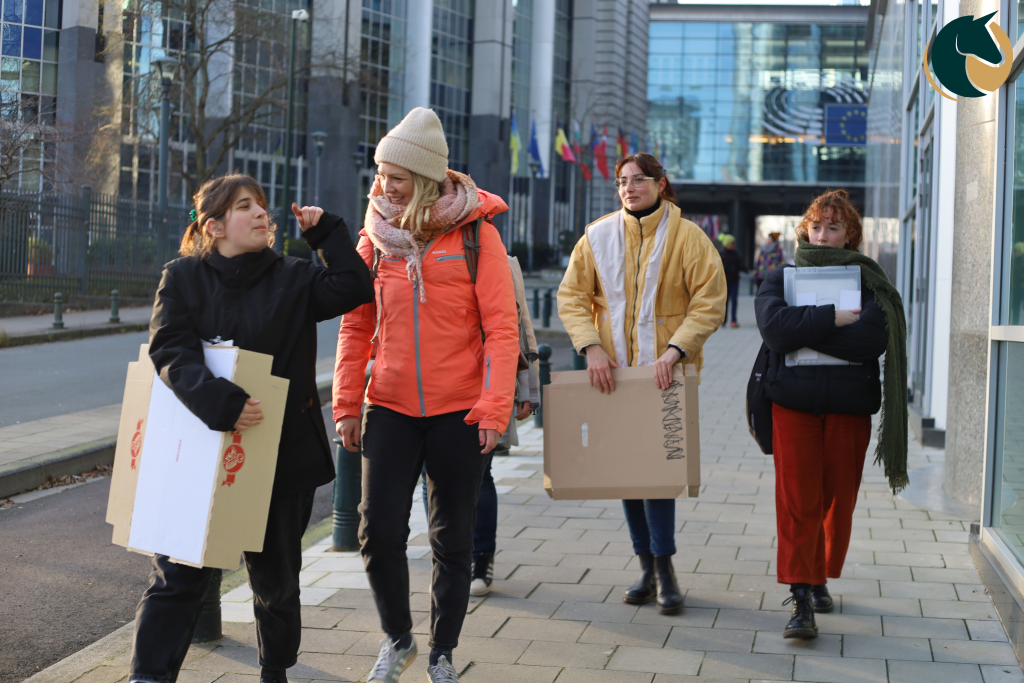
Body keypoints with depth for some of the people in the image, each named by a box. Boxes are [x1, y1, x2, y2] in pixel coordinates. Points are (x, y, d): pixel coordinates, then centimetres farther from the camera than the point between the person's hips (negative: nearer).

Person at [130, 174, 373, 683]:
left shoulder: (292, 278, 5)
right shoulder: (183, 277, 0)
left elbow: (354, 288, -9)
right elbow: (171, 351, -13)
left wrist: (325, 231, -7)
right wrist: (219, 400, -27)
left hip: (284, 455, 2)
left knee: (274, 576, 14)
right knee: (177, 574, -6)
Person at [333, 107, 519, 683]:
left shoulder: (475, 234, -6)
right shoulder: (376, 236, 4)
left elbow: (501, 328, -7)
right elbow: (356, 326, 9)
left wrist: (494, 409, -14)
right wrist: (347, 405, 5)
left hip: (459, 412, -2)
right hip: (390, 409, 2)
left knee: (453, 541, 8)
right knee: (379, 533, -2)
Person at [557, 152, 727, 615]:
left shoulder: (688, 238, -4)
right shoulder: (597, 236, 4)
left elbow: (710, 302, -7)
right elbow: (572, 295, 3)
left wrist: (676, 349, -19)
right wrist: (591, 346, -11)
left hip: (664, 373, -3)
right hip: (614, 370, 3)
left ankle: (663, 568, 1)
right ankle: (649, 567, 18)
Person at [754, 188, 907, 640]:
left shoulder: (869, 281, 6)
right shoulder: (781, 277, 8)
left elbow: (875, 338, -12)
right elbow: (774, 326, -12)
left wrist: (803, 329, -13)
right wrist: (833, 319, -16)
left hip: (850, 404, 1)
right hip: (794, 402, -1)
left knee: (839, 498, 8)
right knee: (797, 500, -7)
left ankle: (820, 577, 27)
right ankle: (801, 598, -8)